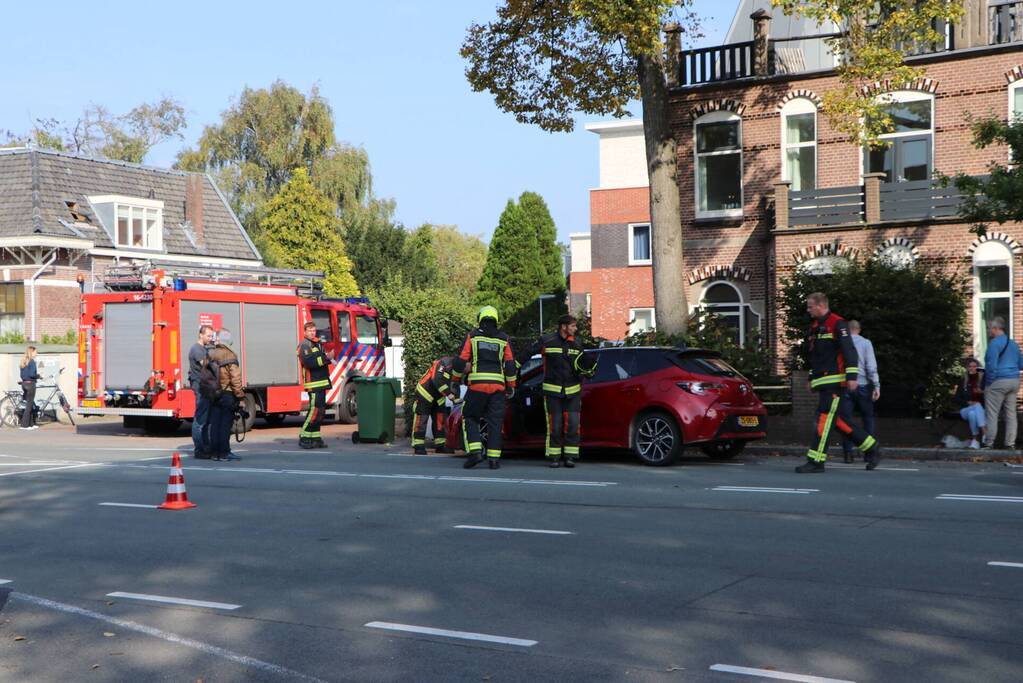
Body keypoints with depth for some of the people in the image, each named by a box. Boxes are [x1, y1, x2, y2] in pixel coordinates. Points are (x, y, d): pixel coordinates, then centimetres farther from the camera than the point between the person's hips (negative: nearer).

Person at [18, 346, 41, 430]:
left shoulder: (23, 361, 12)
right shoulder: (32, 361, -13)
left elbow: (22, 375, 14)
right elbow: (31, 374, -21)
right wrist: (38, 376, -5)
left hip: (24, 383, 8)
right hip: (30, 384, -8)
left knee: (31, 404, 14)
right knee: (29, 405, -3)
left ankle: (31, 424, 17)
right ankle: (24, 425, -3)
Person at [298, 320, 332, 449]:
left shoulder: (318, 343, 21)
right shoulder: (305, 345, -8)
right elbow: (309, 362, -22)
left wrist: (328, 358, 9)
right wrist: (326, 358, -25)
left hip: (321, 382, 9)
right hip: (313, 383, -9)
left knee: (320, 410, 10)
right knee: (314, 410, -12)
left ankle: (315, 438, 14)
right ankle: (304, 438, -7)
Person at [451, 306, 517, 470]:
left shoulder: (472, 336, 5)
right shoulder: (503, 339, 10)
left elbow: (461, 361, 1)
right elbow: (510, 365, 9)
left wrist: (455, 380, 13)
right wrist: (511, 386, 17)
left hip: (477, 384, -2)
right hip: (498, 385, 2)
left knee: (469, 418, 9)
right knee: (495, 422, 5)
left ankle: (475, 451, -7)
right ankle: (494, 458, 1)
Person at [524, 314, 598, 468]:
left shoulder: (576, 345, 9)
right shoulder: (546, 341, -4)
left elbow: (580, 367, 16)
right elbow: (528, 354, -1)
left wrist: (587, 370, -5)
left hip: (572, 391, 3)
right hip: (552, 390, -3)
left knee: (572, 424, -3)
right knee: (555, 425, -3)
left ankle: (570, 456, 4)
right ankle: (555, 457, 6)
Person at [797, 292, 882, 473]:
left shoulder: (837, 324, -9)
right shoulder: (815, 327, 19)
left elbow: (849, 351, -15)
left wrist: (852, 376, -20)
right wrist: (812, 378, 27)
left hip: (835, 382, -9)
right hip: (823, 382, 9)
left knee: (825, 419, -11)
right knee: (840, 421, 9)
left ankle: (816, 461, -11)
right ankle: (872, 448, 20)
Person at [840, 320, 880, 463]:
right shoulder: (865, 343, -1)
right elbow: (871, 366, -7)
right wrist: (876, 385, -6)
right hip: (863, 385, -1)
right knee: (868, 417, 9)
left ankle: (847, 453, -1)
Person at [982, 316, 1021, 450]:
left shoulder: (994, 343, -12)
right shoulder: (1014, 344, 14)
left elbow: (991, 365, -18)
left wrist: (989, 382, -11)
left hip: (998, 382, -8)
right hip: (1014, 381, 8)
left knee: (991, 414, -1)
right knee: (1011, 414, 10)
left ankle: (989, 444, -1)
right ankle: (1011, 444, 10)